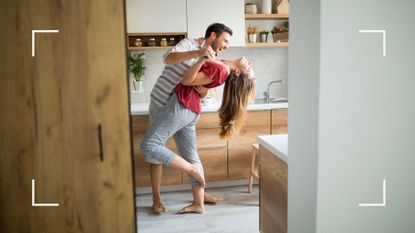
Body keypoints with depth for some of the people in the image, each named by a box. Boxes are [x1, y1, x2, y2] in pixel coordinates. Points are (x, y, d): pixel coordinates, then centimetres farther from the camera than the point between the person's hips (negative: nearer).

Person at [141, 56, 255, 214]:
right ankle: (198, 205, 19)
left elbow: (187, 81, -16)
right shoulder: (221, 66, 8)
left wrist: (203, 59, -19)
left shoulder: (221, 70, -18)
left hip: (182, 105, -10)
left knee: (149, 146, -7)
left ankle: (192, 169, -1)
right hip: (190, 110, 10)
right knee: (191, 156, 13)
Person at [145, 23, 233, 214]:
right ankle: (156, 199, 12)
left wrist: (203, 91, -20)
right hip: (161, 104, -7)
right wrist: (198, 52, -43)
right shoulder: (189, 44, -12)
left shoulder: (209, 61, 9)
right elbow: (168, 58, -32)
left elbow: (202, 90, 4)